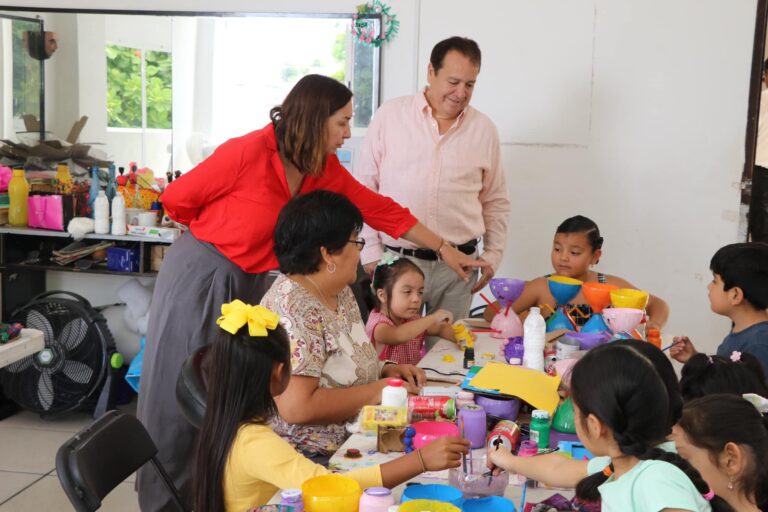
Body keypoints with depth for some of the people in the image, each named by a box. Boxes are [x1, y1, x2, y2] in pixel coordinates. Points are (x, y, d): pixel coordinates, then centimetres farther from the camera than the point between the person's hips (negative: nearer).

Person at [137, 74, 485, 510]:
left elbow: (380, 209, 5)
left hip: (252, 283, 6)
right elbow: (177, 199, -12)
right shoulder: (248, 152, -23)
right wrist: (223, 234, 5)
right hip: (200, 277, -6)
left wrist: (444, 248, 7)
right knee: (179, 398, 2)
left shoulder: (325, 169, -1)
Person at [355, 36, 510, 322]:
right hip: (396, 260, -2)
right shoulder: (390, 115, 0)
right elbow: (364, 187, 2)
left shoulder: (484, 130, 7)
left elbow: (496, 201, 16)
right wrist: (371, 251, -2)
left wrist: (493, 255, 8)